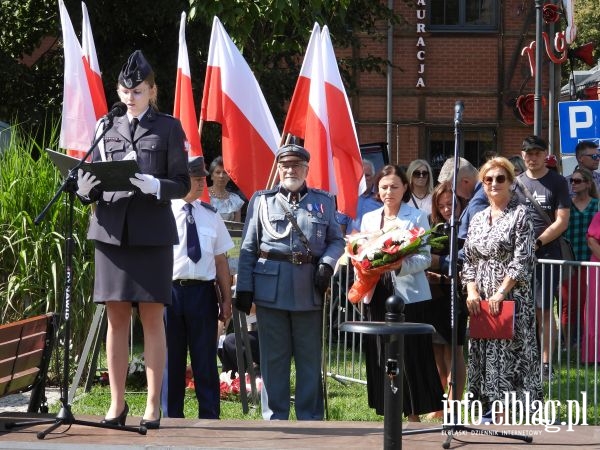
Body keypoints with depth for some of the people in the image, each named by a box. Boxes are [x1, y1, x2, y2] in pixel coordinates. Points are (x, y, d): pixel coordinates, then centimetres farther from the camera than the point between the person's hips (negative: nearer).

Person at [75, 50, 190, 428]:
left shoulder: (169, 127, 6)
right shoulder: (107, 128, 14)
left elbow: (183, 183, 2)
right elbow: (86, 181, 12)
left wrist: (155, 186, -17)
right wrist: (94, 184, -12)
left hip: (152, 232, -2)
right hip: (111, 230, 3)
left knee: (152, 318, -2)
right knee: (116, 318, 3)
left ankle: (153, 406, 1)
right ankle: (117, 404, 9)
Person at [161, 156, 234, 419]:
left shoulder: (210, 215, 10)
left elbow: (221, 260, 11)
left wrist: (226, 299, 8)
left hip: (203, 291, 2)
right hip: (169, 290, -2)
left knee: (205, 359, 5)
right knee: (171, 359, 5)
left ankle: (209, 417, 11)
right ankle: (171, 417, 14)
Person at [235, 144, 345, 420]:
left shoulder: (323, 202, 12)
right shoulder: (262, 201, 9)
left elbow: (336, 240, 13)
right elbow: (248, 248, 6)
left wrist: (327, 263, -7)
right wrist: (244, 288, 0)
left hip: (309, 291, 1)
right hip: (271, 290, -1)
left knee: (310, 358, 5)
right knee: (273, 358, 3)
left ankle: (310, 419, 11)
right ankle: (275, 418, 10)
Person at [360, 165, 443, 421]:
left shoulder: (417, 218, 0)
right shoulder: (369, 219, 14)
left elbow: (425, 258, -7)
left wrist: (400, 265, -24)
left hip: (409, 294, -4)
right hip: (378, 294, 4)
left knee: (411, 355, -4)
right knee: (381, 355, 4)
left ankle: (414, 413, 2)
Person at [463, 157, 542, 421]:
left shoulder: (520, 215, -3)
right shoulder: (478, 218, 15)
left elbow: (521, 260, -11)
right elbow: (469, 260, 13)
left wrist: (501, 292, -17)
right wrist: (472, 291, -2)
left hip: (511, 296, -6)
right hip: (481, 300, 6)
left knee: (510, 348, -8)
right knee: (482, 352, 5)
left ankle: (507, 414, -7)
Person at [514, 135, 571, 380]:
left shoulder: (557, 182, 3)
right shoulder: (516, 183, 12)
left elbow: (562, 221, -3)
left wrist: (536, 243, -11)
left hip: (546, 254, -3)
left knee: (544, 310, -2)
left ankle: (546, 363, 1)